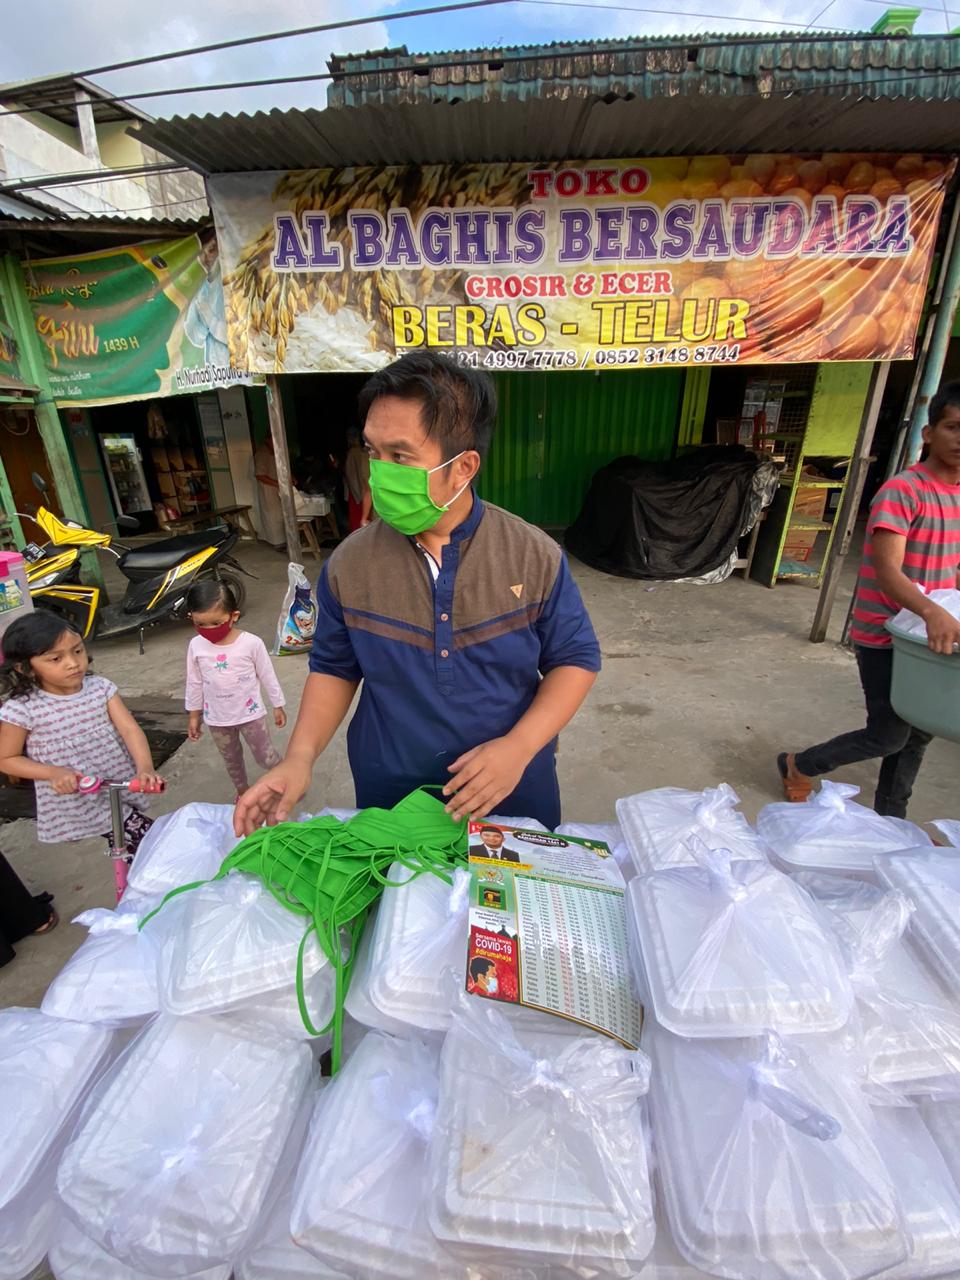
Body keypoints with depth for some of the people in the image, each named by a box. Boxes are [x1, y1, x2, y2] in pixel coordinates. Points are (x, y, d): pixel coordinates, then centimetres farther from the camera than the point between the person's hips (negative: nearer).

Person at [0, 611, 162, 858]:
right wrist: (54, 773, -19)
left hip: (122, 788, 4)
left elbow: (130, 729, -12)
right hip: (78, 802, -4)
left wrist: (145, 768, -29)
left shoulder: (101, 687, -5)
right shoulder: (22, 709, -14)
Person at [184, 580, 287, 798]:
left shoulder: (251, 643, -21)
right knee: (231, 758, 22)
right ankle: (242, 790, 45)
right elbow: (194, 683, 3)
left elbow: (268, 676, -9)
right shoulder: (196, 646, -11)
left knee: (264, 755, 9)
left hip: (249, 713, -3)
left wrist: (278, 706, -2)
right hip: (217, 718, 4)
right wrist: (194, 715, 9)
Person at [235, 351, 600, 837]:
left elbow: (575, 659, -7)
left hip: (515, 796, 0)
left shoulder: (535, 556, -15)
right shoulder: (348, 563, -10)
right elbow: (334, 668, 2)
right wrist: (301, 756, -13)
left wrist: (519, 746, -21)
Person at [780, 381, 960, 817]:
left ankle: (890, 820, 33)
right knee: (888, 735, -2)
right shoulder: (902, 491, -17)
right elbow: (887, 571, -28)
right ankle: (798, 765, 21)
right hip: (884, 635, -8)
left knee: (919, 731, 15)